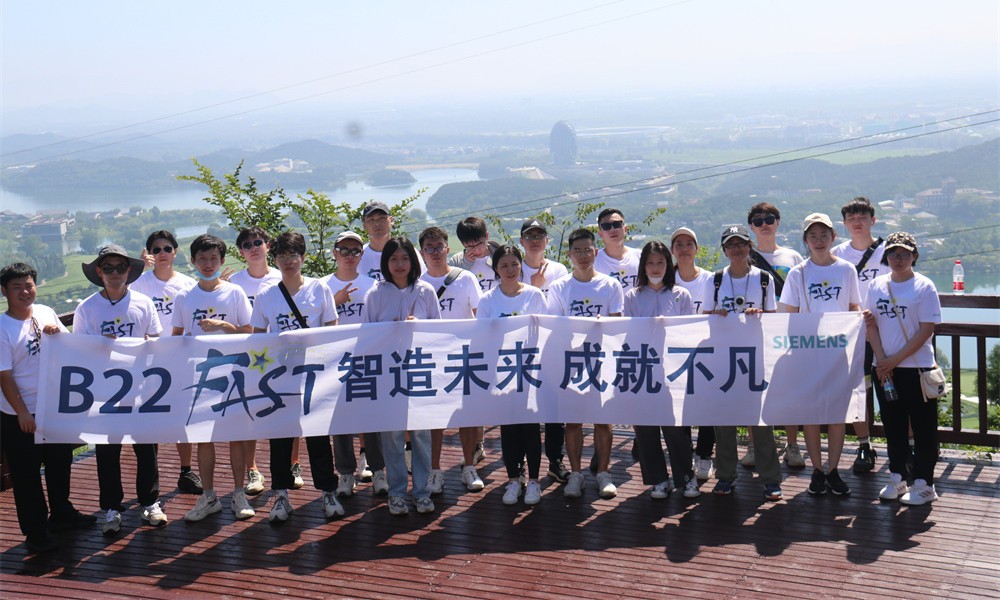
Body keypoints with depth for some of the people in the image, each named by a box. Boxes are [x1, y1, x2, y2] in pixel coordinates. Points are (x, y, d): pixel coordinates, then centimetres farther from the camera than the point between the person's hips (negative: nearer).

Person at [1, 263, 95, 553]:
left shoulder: (46, 313, 1)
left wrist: (57, 334, -12)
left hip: (56, 406, 6)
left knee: (60, 464, 20)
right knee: (26, 475, 5)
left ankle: (61, 513, 40)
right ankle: (35, 531, 17)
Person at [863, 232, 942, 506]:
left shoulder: (924, 287, -6)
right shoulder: (877, 285, 7)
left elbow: (926, 330, -11)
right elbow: (871, 324, 5)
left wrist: (895, 359, -13)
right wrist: (881, 360, -7)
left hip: (917, 367, -4)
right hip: (884, 368, 4)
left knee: (923, 428, 1)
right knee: (893, 426, 12)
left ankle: (923, 484, 8)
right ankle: (896, 479, 22)